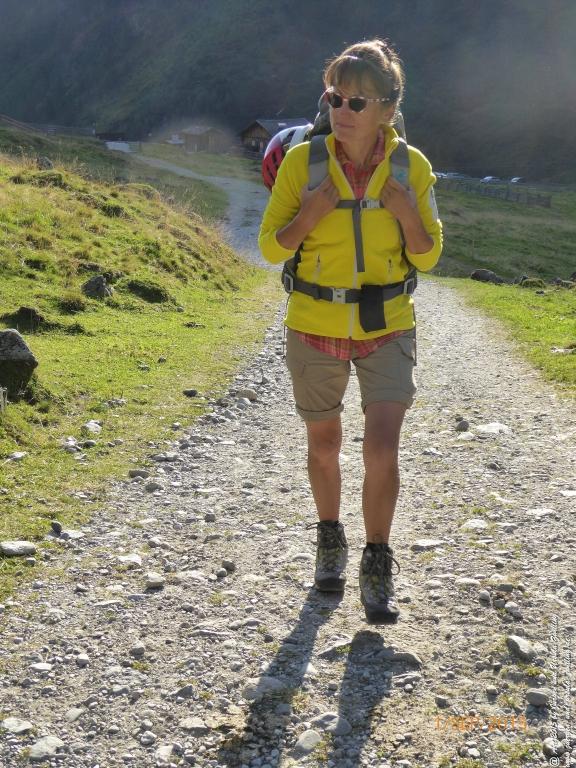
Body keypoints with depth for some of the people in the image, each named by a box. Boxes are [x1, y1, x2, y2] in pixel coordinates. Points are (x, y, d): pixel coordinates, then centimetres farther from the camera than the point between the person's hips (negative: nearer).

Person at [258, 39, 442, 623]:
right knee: (323, 444, 15)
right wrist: (311, 212, -22)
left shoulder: (411, 166, -6)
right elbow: (271, 248, -4)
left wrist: (407, 214, -19)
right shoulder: (302, 161, -8)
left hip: (387, 330, 0)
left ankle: (377, 570, 5)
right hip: (315, 328, 1)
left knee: (381, 448, -13)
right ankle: (330, 541, 40)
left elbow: (427, 257, 0)